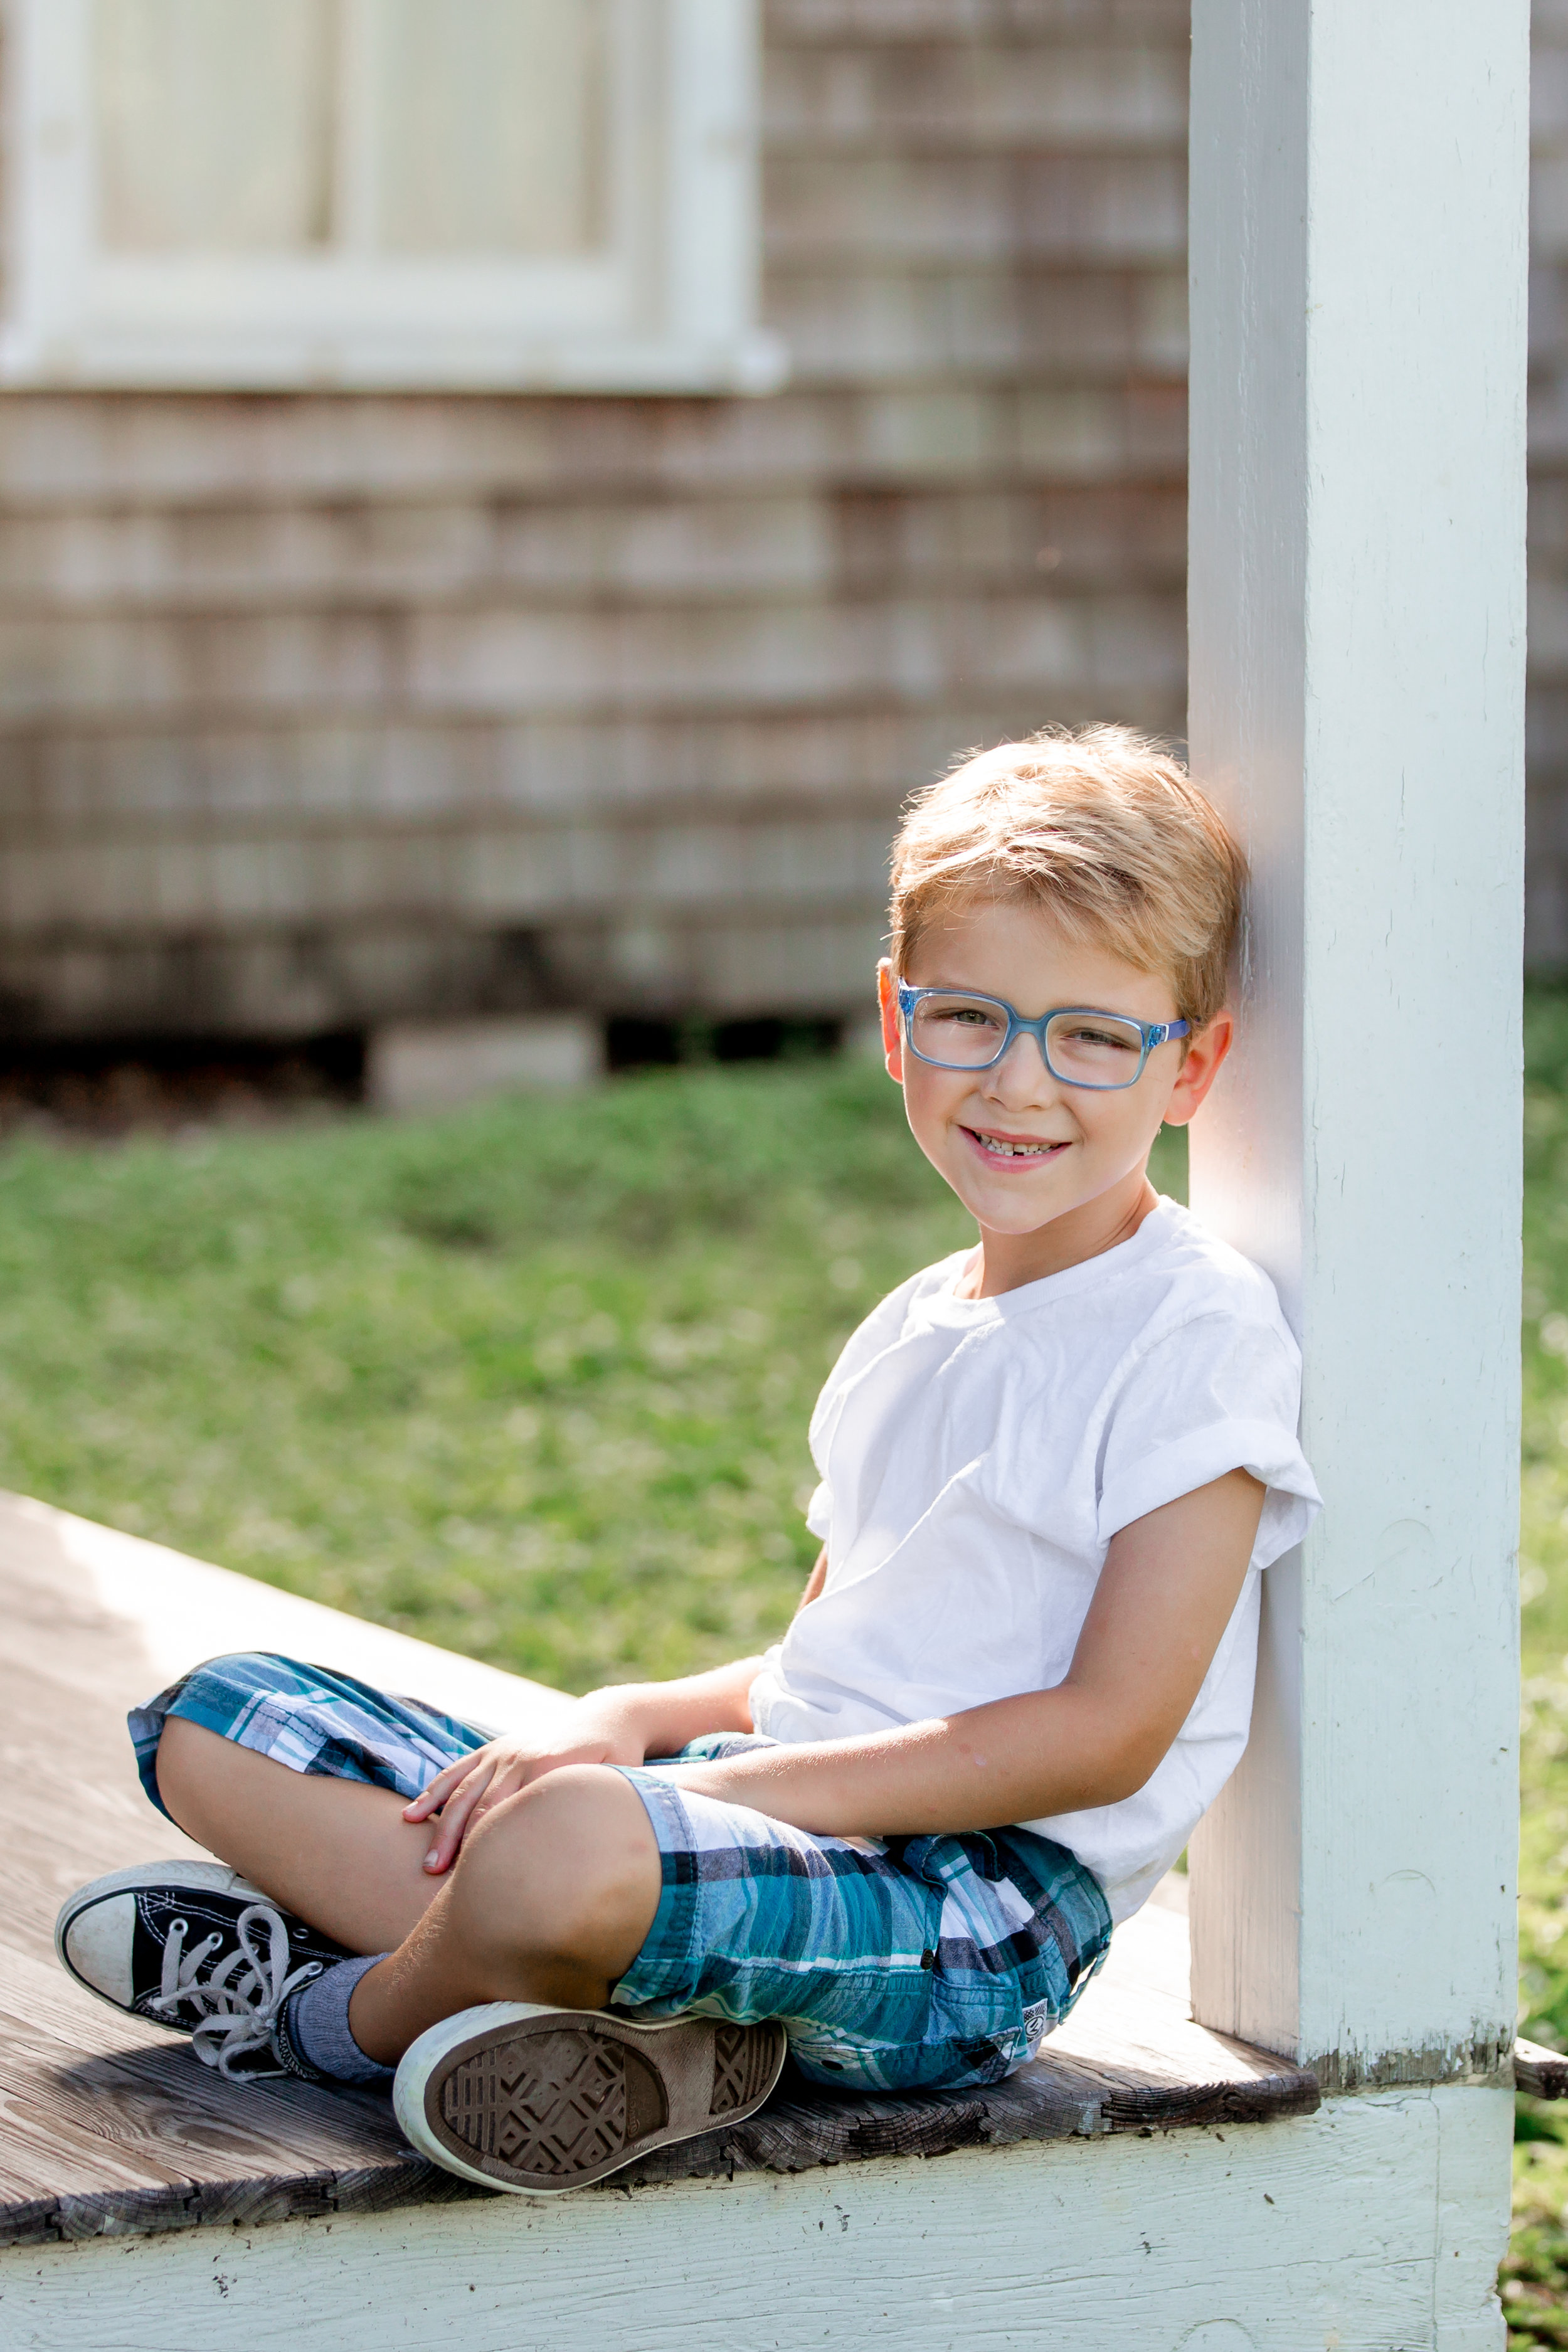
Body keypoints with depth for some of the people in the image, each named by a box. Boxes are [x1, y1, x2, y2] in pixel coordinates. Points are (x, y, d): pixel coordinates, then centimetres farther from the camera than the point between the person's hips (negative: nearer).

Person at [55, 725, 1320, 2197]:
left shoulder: (1202, 1332, -6)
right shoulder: (910, 1334, 20)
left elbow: (1111, 1731, -13)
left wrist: (739, 1781, -16)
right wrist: (626, 1722, 1)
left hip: (974, 1923, -9)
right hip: (775, 1831, 9)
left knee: (572, 1848, -41)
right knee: (211, 1724, 3)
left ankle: (340, 2011, -6)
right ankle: (634, 2004, -18)